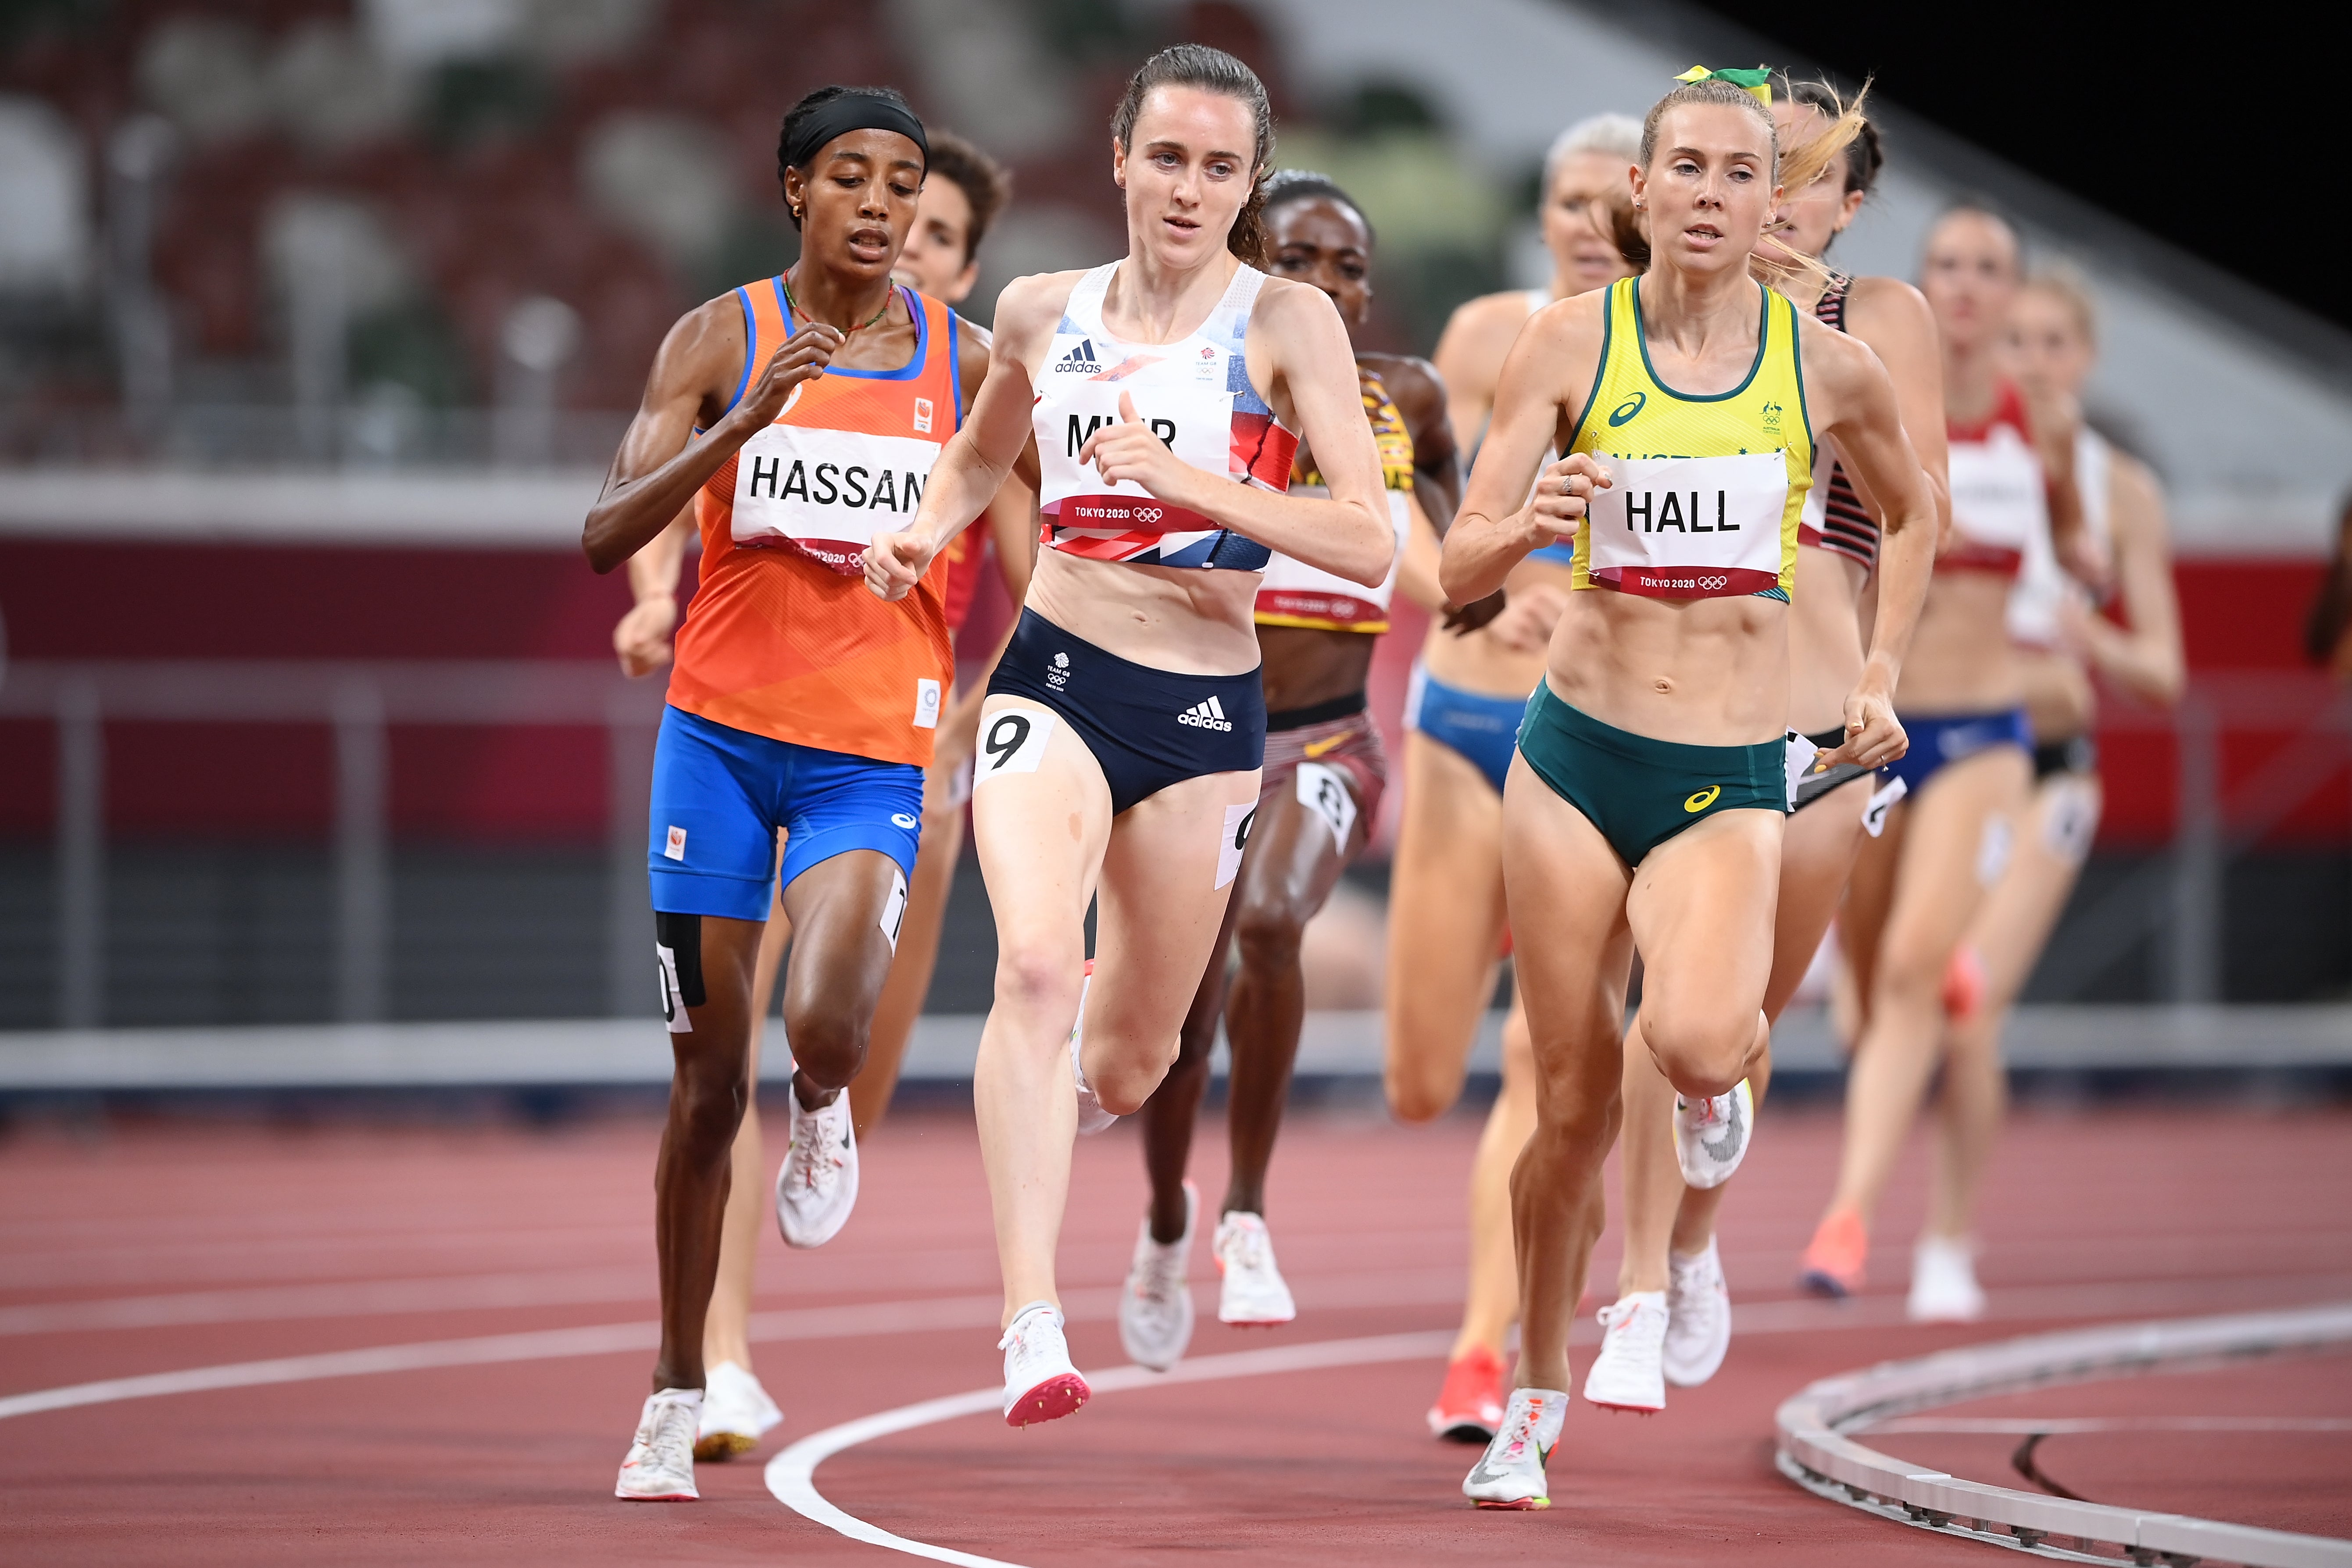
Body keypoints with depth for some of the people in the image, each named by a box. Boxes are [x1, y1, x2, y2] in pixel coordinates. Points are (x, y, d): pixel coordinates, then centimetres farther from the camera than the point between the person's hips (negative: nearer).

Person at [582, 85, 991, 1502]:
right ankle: (678, 1399, 19)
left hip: (875, 748, 0)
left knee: (825, 1028, -26)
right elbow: (607, 539, -11)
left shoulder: (965, 363, 3)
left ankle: (825, 1115, 13)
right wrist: (746, 422, -23)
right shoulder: (722, 340, -1)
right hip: (723, 729, 0)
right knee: (712, 1079, 5)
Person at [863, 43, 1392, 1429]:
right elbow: (982, 455, 26)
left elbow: (1369, 544, -16)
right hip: (1057, 681, 0)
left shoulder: (1290, 323, -6)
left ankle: (1039, 1101, 53)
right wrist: (925, 535, 5)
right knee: (1039, 964, -27)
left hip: (1208, 713, 0)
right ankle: (1032, 1331, -32)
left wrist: (1184, 477, -23)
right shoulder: (1043, 314, 4)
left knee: (1124, 1062, 13)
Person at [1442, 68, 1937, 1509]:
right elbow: (1461, 569, -5)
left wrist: (1881, 676, 12)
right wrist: (1528, 524, -27)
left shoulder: (1829, 366, 0)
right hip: (1578, 753, 1)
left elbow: (1914, 513, 21)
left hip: (1732, 780, -1)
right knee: (1574, 1109, 4)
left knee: (1694, 1047, -28)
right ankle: (1539, 1394, 25)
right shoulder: (1572, 340, -2)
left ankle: (1740, 1025, 9)